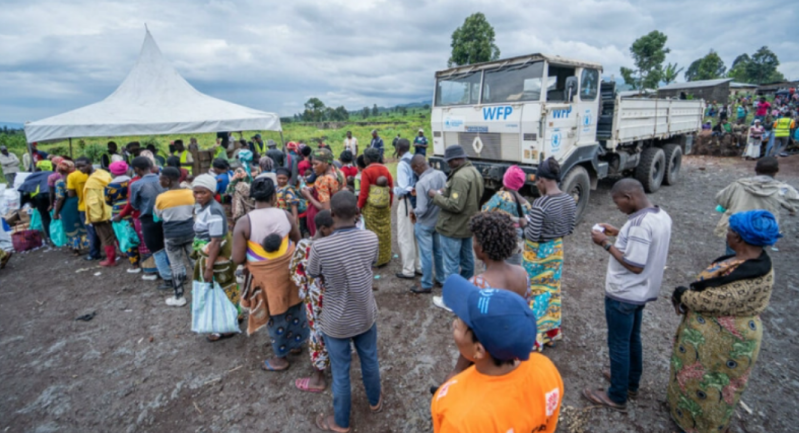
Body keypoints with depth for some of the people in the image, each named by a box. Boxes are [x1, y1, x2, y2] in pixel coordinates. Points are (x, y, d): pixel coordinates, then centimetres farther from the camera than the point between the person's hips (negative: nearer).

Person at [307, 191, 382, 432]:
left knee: (340, 372, 17)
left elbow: (312, 274, -6)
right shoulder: (371, 239, -18)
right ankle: (375, 401, 53)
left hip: (336, 322, -3)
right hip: (365, 315, 3)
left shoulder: (320, 247, -28)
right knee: (370, 360, 26)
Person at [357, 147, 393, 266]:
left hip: (371, 206, -5)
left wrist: (359, 206, -4)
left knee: (373, 232, 4)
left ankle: (375, 259, 13)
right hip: (385, 206, 5)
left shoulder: (366, 171, -14)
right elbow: (391, 187, 5)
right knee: (384, 231, 12)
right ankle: (385, 257, 23)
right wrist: (390, 203, 15)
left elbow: (364, 192, -15)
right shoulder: (385, 169, 2)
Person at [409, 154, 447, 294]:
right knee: (439, 251, 20)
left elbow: (421, 209, -26)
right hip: (440, 220, 7)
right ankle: (442, 279, 35)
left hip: (425, 224, -7)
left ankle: (426, 285, 21)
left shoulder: (421, 183, -28)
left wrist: (414, 212, -6)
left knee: (426, 254, 7)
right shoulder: (442, 175, -8)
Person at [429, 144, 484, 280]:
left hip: (453, 227, -10)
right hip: (467, 224, 10)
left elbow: (455, 205, -29)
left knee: (451, 264, 0)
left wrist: (436, 196, -16)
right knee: (467, 259, 21)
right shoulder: (474, 171, 7)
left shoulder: (460, 177, -25)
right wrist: (444, 192, 5)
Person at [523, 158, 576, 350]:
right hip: (557, 249, 7)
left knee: (534, 291, 9)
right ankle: (551, 330, 35)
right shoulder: (570, 200, -3)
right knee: (552, 288, 20)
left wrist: (525, 225, -5)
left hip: (537, 253, -7)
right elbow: (570, 228, 6)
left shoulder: (540, 204, -26)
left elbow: (532, 236, -24)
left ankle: (533, 335, 22)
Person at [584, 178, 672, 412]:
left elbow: (635, 265, -27)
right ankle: (631, 382, 42)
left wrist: (606, 244, -21)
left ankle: (617, 396, 22)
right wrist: (619, 233, 7)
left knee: (618, 344, 6)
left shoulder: (639, 223, -28)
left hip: (623, 294, -9)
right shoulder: (662, 216, 2)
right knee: (632, 339, 24)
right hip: (641, 292, 9)